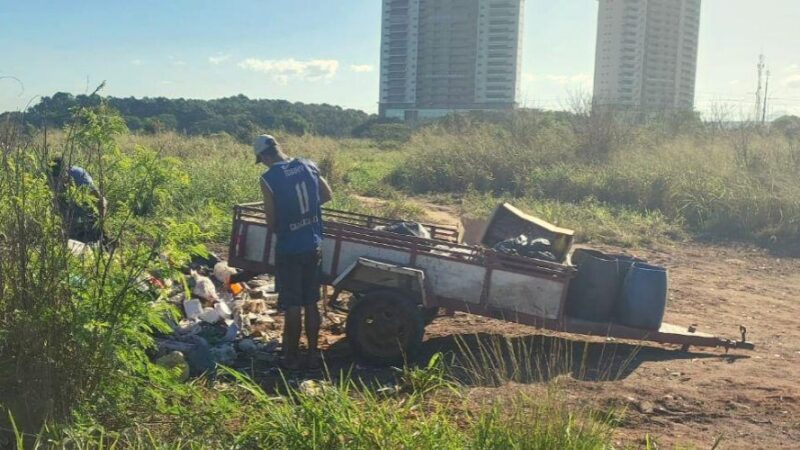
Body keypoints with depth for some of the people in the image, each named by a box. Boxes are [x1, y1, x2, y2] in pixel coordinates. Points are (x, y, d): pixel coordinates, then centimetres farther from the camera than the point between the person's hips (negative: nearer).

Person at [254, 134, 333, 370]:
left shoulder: (268, 179, -15)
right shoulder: (308, 166, 1)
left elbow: (272, 222, -10)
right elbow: (328, 195, 13)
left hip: (289, 250, -5)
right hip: (313, 246, 5)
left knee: (292, 306, 5)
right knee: (311, 303, 13)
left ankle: (292, 358, 15)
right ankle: (313, 355, 21)